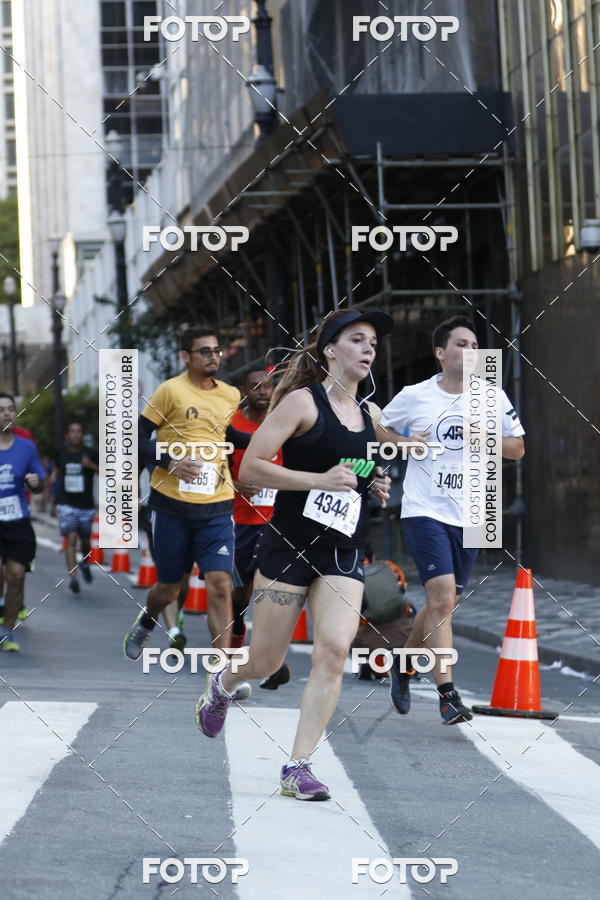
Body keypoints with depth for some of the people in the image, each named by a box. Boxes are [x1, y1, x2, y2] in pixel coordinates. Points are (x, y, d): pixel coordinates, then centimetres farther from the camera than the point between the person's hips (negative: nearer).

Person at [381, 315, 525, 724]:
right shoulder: (414, 397, -3)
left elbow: (518, 448, 11)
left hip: (468, 517, 4)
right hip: (424, 511, -4)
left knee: (443, 604, 14)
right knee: (442, 598, -17)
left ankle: (404, 666, 39)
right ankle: (448, 695, -15)